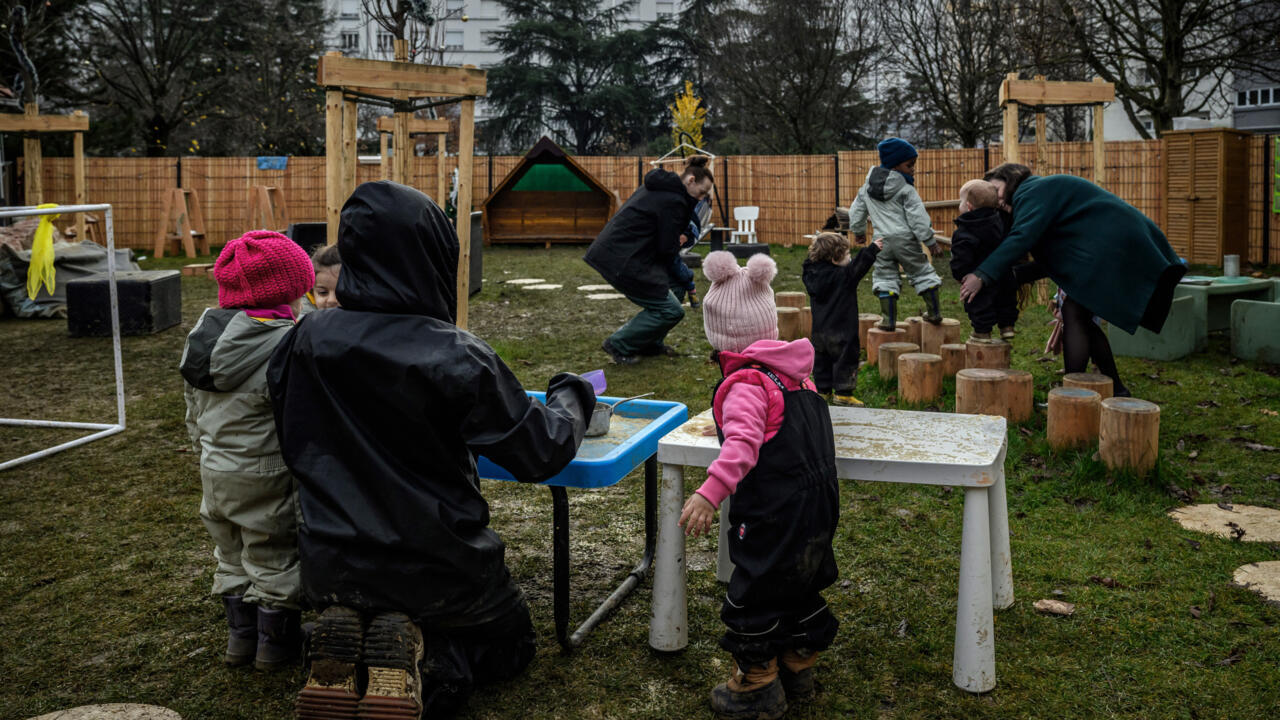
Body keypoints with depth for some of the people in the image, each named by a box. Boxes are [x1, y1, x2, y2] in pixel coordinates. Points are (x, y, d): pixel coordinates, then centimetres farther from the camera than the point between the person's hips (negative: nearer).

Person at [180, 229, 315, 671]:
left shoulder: (203, 336, 3)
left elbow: (194, 414, 12)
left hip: (214, 472, 7)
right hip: (264, 477, -7)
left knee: (232, 556, 22)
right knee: (274, 558, 10)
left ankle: (240, 636, 35)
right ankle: (275, 643, 24)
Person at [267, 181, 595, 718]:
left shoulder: (307, 340, -9)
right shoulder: (458, 359, -22)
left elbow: (293, 445, 7)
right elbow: (540, 453, -13)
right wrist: (570, 398, 7)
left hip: (332, 568, 4)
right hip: (438, 570, -4)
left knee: (354, 617, 37)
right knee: (510, 640, 25)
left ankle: (344, 646, 0)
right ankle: (425, 664, -7)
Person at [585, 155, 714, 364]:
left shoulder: (659, 186, 17)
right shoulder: (673, 201, -15)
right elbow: (667, 249, -11)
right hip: (622, 261, -11)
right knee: (670, 310, -6)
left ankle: (650, 344, 29)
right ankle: (618, 345, 2)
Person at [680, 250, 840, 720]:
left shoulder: (745, 384, -19)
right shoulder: (796, 373, 9)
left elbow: (742, 446, -34)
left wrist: (710, 493, -43)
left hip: (772, 517, -9)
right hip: (817, 509, 9)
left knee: (753, 597, 6)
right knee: (800, 590, 22)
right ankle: (797, 669, 36)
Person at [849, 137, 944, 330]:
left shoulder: (867, 188, 9)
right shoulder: (906, 190, -9)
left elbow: (856, 211, 17)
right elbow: (918, 218, -11)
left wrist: (859, 231, 34)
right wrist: (930, 241, -5)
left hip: (882, 240, 4)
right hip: (905, 239, -3)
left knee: (884, 276, 9)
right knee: (922, 272, 10)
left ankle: (889, 319, 2)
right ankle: (934, 312, 14)